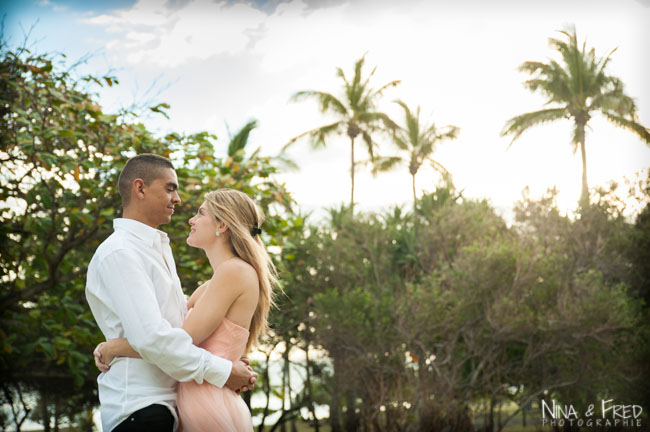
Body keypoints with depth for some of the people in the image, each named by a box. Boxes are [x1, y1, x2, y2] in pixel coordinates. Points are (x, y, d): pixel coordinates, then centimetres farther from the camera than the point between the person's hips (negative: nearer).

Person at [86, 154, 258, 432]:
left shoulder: (160, 249, 19)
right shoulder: (119, 253, -13)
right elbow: (151, 338, -22)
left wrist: (231, 363, 9)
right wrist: (221, 371, -16)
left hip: (167, 403, 9)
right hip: (139, 409, -9)